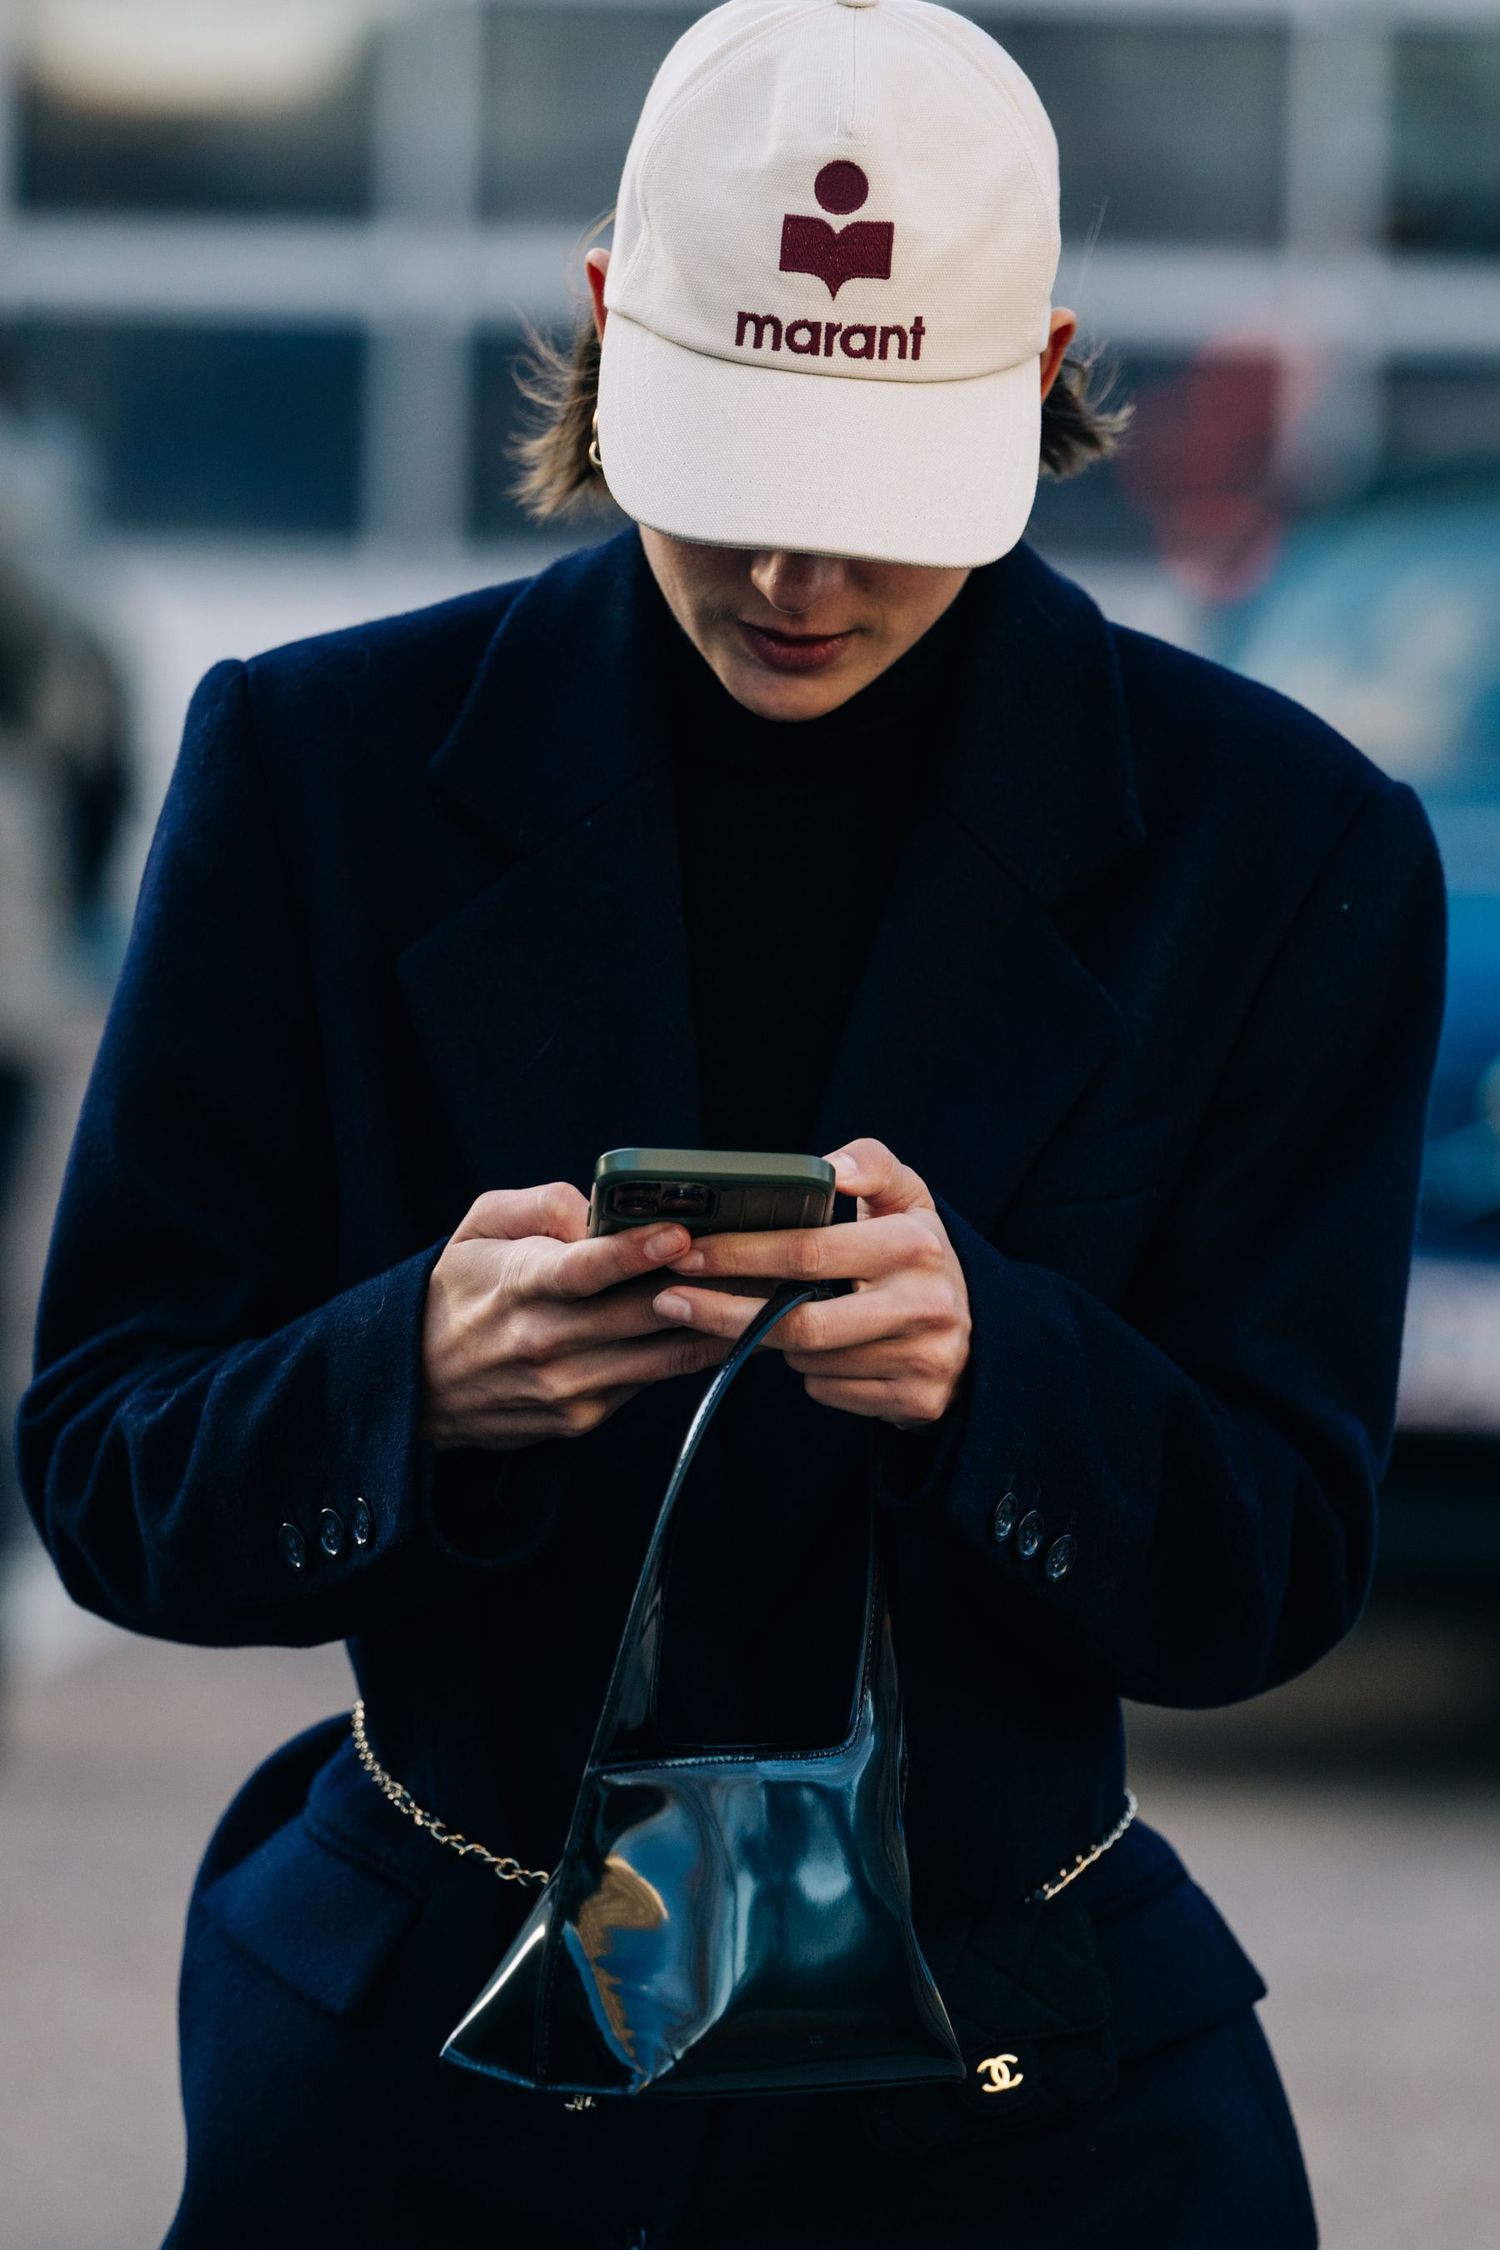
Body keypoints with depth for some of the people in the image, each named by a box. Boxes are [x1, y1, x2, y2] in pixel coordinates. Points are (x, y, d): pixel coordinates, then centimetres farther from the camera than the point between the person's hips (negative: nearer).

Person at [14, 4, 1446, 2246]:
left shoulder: (1282, 842, -6)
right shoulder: (324, 765, -5)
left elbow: (1278, 1569, -8)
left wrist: (989, 1362, -29)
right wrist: (415, 1376, -28)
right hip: (418, 2067, 0)